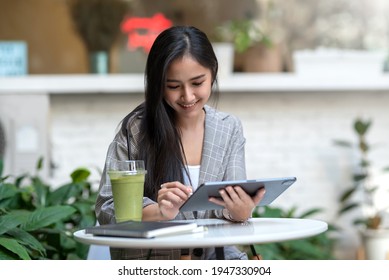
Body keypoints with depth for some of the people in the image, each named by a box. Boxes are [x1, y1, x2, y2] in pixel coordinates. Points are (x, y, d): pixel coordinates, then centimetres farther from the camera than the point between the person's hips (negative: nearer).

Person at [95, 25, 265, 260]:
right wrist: (158, 212, -26)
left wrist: (240, 212, -24)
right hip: (151, 262, -2)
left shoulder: (230, 129, 7)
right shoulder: (137, 128, -4)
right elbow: (107, 207, -7)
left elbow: (232, 206, 0)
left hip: (216, 258, 3)